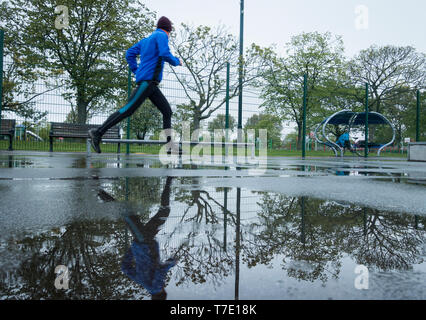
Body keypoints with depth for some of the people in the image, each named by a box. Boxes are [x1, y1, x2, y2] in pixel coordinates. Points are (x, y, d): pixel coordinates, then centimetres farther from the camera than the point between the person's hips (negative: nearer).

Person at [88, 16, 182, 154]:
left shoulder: (145, 40, 26)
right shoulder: (161, 36, 2)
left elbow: (129, 54, 22)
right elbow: (165, 54, -15)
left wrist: (136, 71, 21)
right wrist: (177, 61, 2)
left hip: (151, 85, 10)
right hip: (148, 80, -10)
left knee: (167, 111, 6)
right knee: (128, 110, -13)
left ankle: (170, 146, 3)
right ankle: (98, 133, -10)